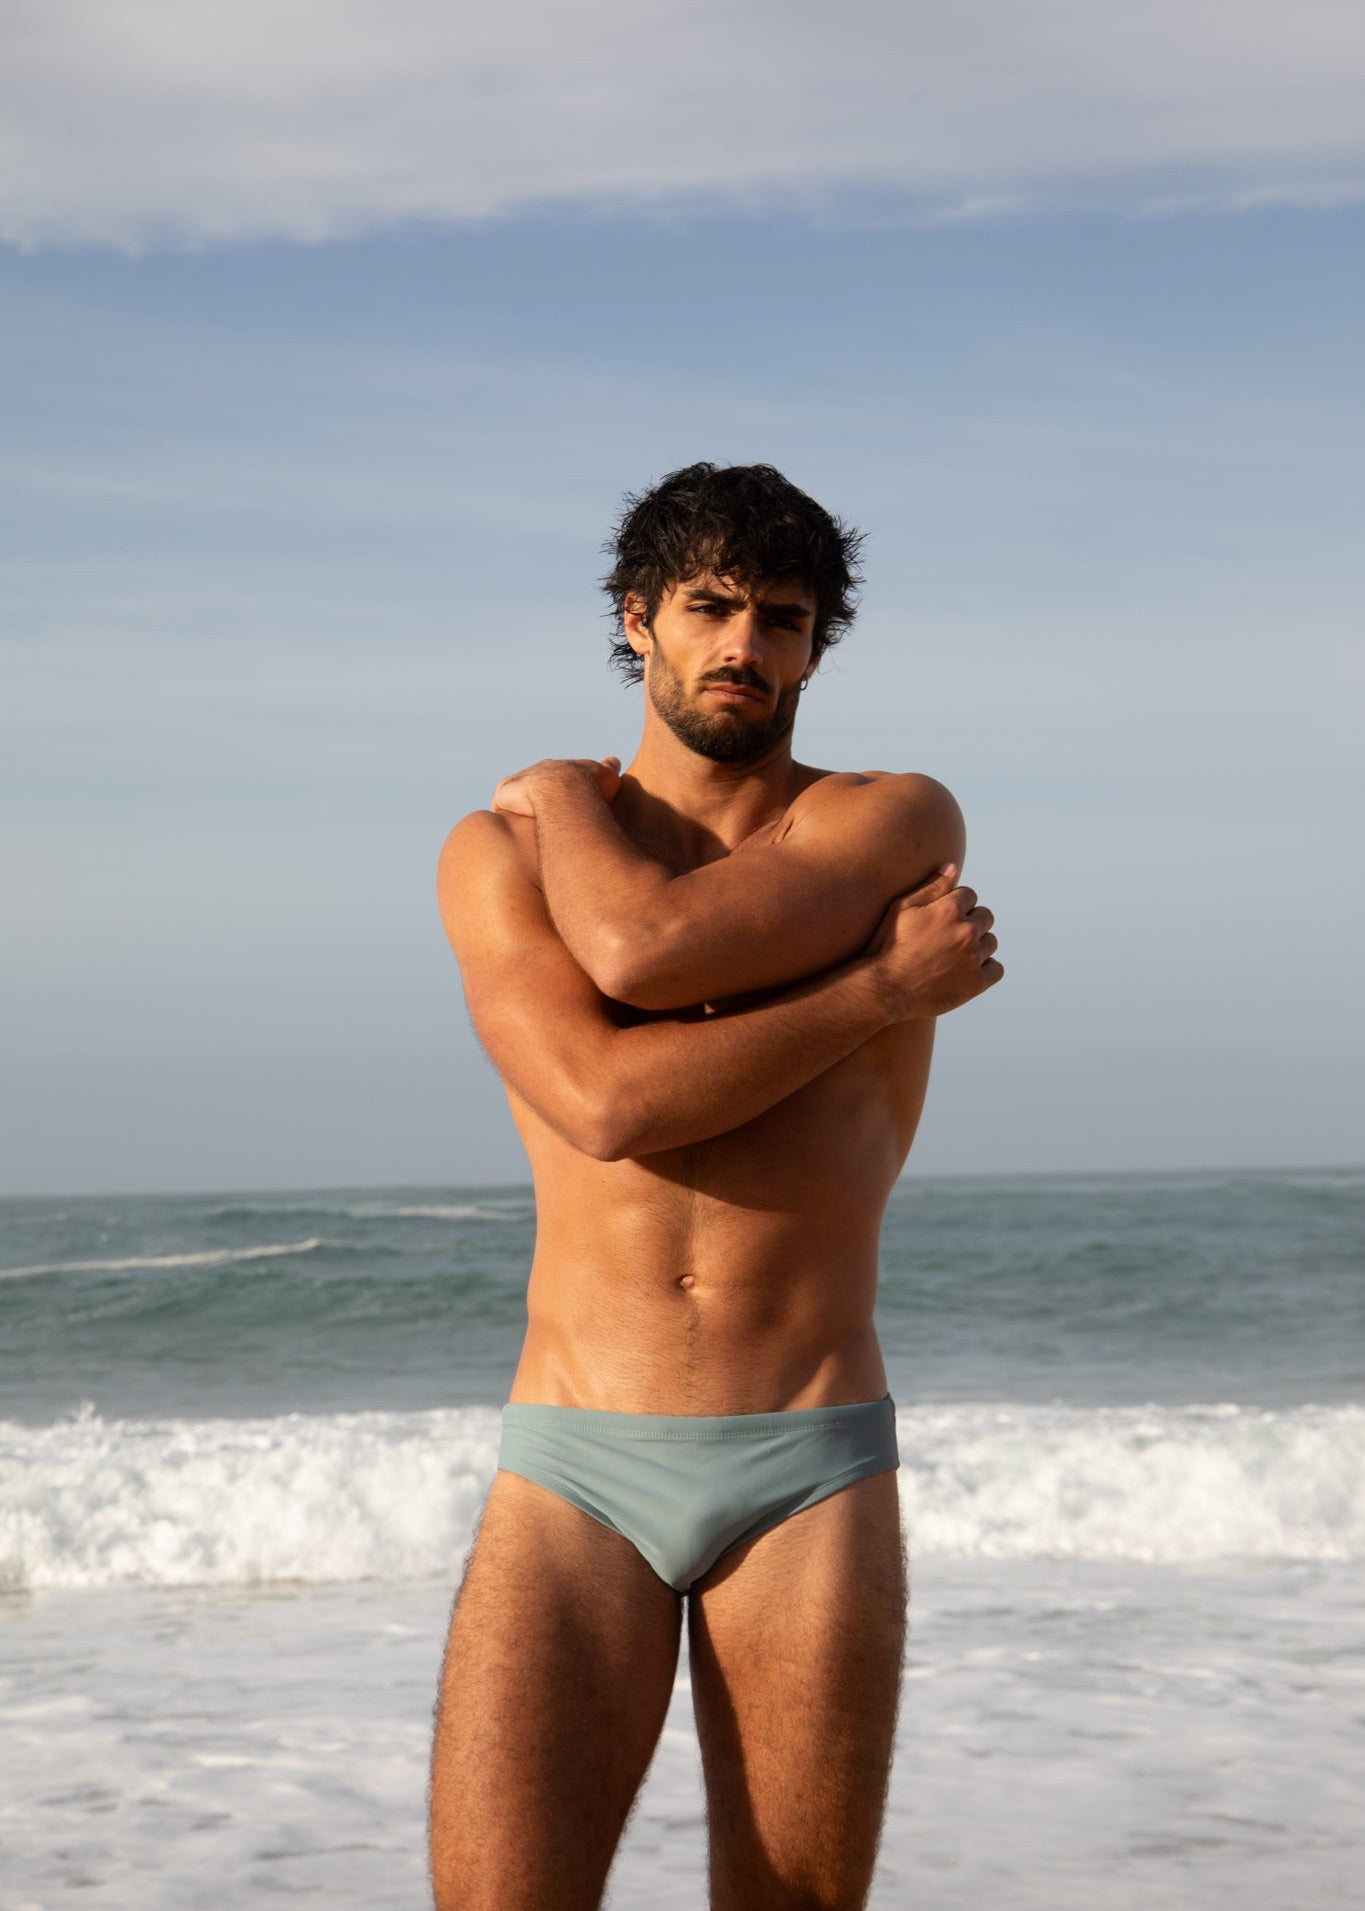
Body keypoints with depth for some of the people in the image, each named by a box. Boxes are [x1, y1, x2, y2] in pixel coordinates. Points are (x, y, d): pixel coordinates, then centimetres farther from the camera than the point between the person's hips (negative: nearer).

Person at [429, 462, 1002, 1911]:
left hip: (812, 1477, 0)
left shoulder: (900, 824, 2)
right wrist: (889, 991, -8)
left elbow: (650, 948, -16)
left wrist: (564, 802, 5)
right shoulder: (495, 853, 6)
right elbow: (606, 1101, -13)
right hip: (575, 1473, 0)